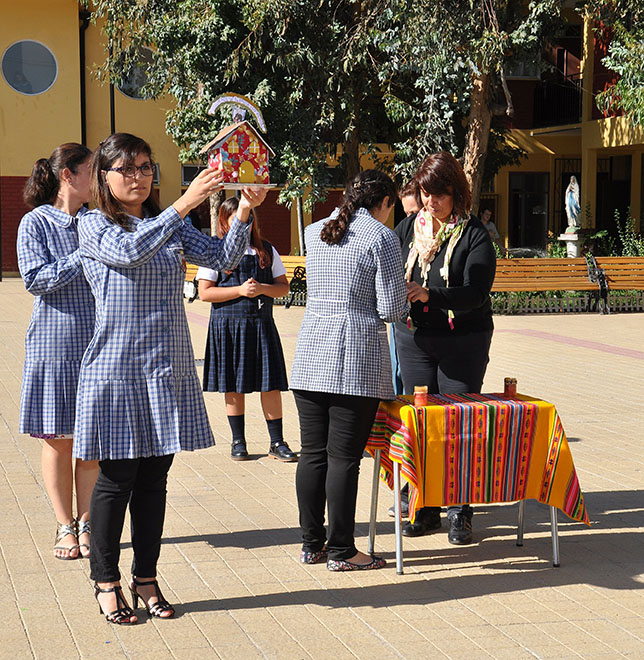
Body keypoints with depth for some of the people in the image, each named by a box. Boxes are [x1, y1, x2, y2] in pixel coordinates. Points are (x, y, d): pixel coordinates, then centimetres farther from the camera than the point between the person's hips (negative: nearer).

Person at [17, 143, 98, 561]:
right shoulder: (36, 223, -1)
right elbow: (36, 279, -10)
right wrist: (84, 257, -16)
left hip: (98, 343, 3)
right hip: (55, 344, -3)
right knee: (59, 440, 3)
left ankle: (86, 524, 14)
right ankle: (65, 527, 15)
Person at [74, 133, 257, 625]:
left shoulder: (171, 225, 12)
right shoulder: (93, 226, -2)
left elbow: (222, 259, 1)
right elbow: (129, 252, -23)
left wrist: (244, 214, -17)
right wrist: (185, 204, -28)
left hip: (168, 369, 4)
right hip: (117, 369, -4)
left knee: (155, 479, 9)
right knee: (117, 478, 1)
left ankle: (146, 578, 20)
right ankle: (106, 581, 15)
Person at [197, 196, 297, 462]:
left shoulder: (266, 250, 10)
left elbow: (283, 286, 9)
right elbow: (204, 292, -6)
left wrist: (262, 289, -11)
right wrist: (240, 290, -14)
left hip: (262, 323, 2)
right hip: (227, 323, -2)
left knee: (270, 384, -1)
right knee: (233, 386, 5)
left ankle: (277, 442, 5)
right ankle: (238, 441, 17)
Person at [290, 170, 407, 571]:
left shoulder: (314, 233, 13)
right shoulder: (381, 237, -4)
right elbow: (391, 308, -8)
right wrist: (404, 305, 14)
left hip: (311, 356, 6)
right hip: (357, 359, -6)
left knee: (312, 453, 10)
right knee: (344, 457, -2)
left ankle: (312, 544, 18)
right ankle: (341, 550, 5)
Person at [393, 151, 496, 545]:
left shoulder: (475, 234, -8)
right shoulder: (408, 229, 6)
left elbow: (476, 294, -18)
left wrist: (429, 295, -32)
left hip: (463, 341, -4)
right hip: (414, 337, 4)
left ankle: (460, 511, 6)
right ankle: (426, 508, 14)